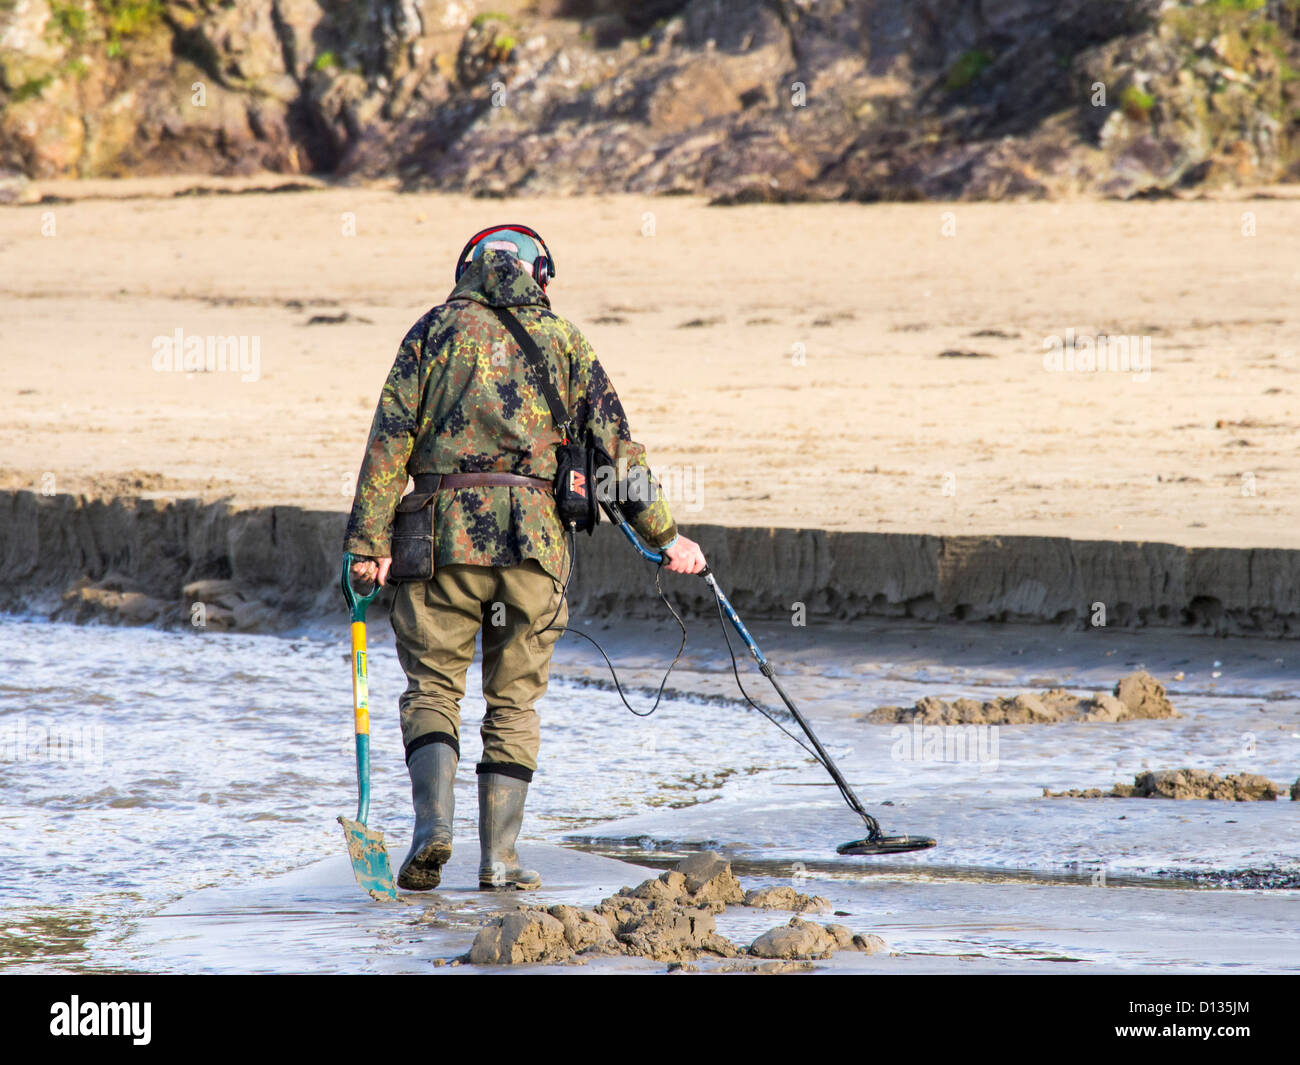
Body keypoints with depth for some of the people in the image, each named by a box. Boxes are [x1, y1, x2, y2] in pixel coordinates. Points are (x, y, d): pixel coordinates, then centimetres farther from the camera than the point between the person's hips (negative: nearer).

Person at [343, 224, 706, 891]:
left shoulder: (438, 329, 10)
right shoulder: (561, 339, 13)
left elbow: (392, 437, 1)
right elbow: (615, 442, 10)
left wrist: (369, 542, -1)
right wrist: (664, 536, 15)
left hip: (445, 530, -1)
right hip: (534, 537, 1)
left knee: (432, 687, 7)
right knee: (515, 700, 9)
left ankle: (433, 825, -14)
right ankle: (498, 857, 6)